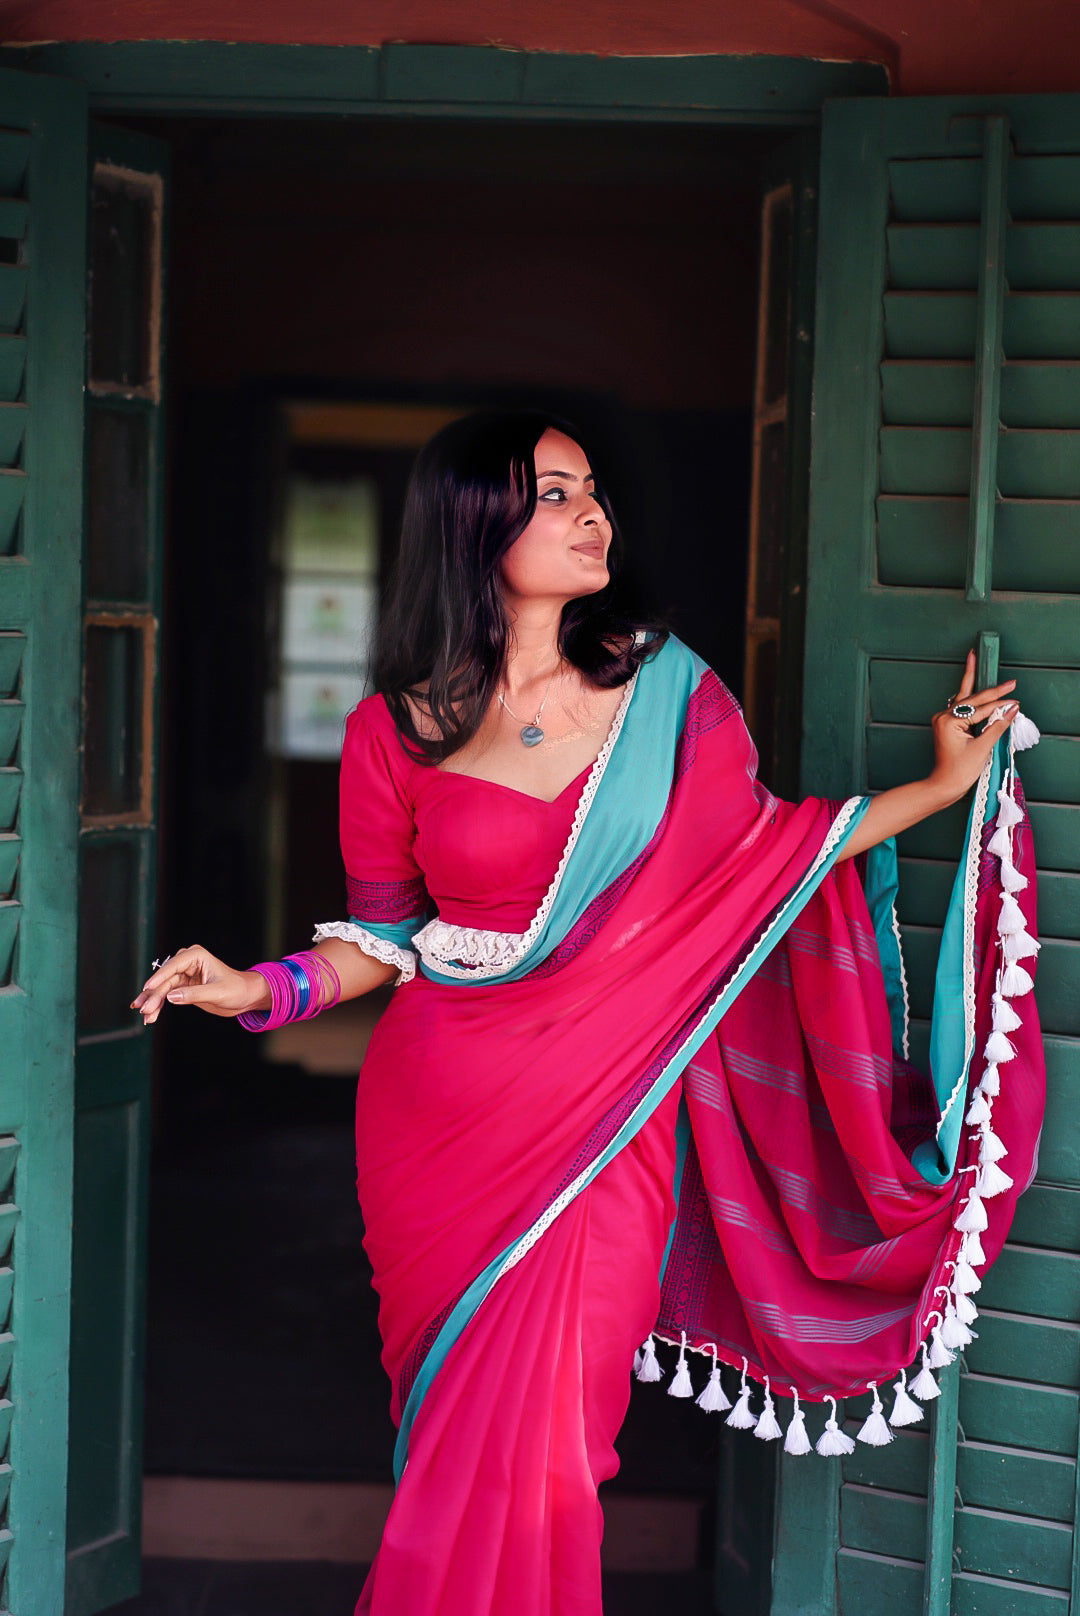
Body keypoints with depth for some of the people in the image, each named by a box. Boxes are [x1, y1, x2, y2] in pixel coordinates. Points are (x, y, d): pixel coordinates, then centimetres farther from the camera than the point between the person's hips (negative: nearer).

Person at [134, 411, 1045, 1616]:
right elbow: (385, 936, 6)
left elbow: (758, 849, 8)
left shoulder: (665, 687, 0)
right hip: (447, 1120, 0)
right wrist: (261, 990, -10)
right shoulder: (394, 732, -1)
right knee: (462, 1427, 9)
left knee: (551, 1435, 1)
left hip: (612, 1115, 0)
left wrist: (945, 783, 7)